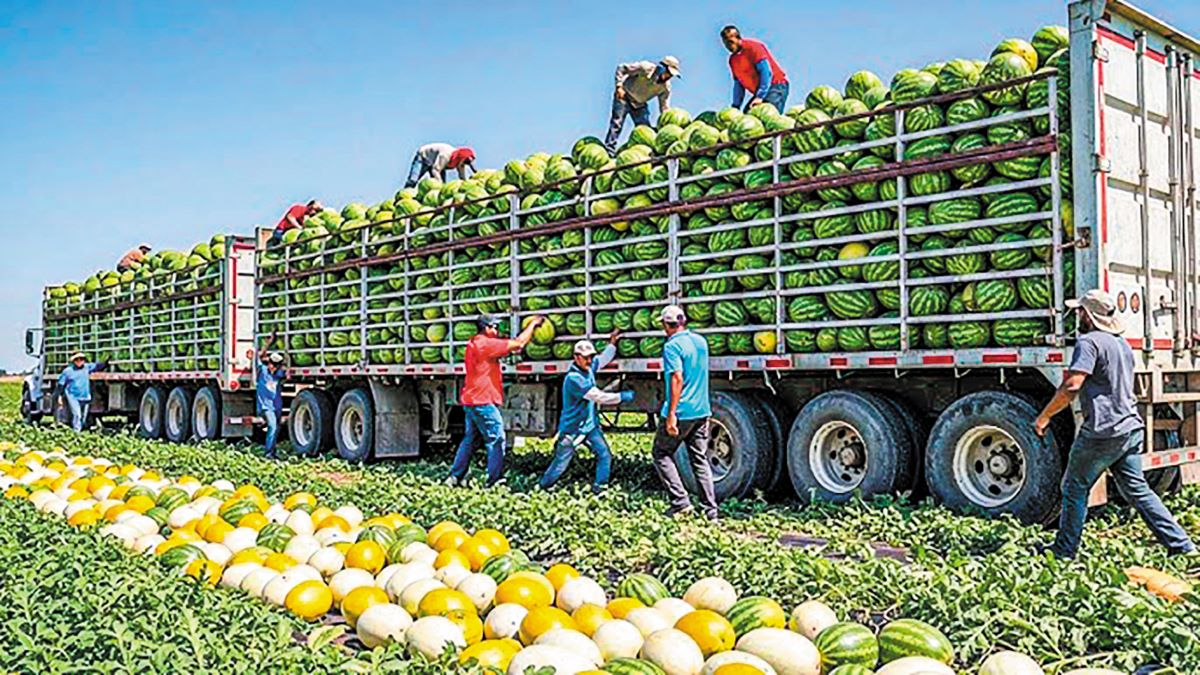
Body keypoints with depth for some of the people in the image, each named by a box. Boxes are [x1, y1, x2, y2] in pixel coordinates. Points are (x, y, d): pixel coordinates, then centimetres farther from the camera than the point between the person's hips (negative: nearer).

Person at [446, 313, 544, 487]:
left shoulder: (474, 344, 15)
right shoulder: (486, 344, -14)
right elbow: (518, 344, -15)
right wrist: (533, 324, -3)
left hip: (470, 401, 10)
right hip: (483, 402, -10)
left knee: (471, 439, 17)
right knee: (496, 440, -4)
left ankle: (456, 477, 20)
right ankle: (495, 481, -4)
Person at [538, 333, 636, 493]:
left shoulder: (588, 367, -1)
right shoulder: (574, 378, -27)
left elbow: (604, 359, 21)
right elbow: (599, 397, -28)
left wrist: (612, 344, 6)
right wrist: (622, 397, -21)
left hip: (590, 425, 8)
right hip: (572, 428, -8)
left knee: (605, 455, -1)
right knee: (561, 462, 3)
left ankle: (600, 489, 10)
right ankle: (543, 487, 24)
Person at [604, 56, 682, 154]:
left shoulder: (665, 87, -10)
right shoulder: (645, 68, -25)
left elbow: (664, 107, -4)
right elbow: (621, 68, -19)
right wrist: (619, 86, -25)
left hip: (640, 105, 6)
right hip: (624, 98, -6)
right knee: (617, 123, -15)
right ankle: (609, 151, -15)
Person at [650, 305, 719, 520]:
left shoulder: (672, 346, -13)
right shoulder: (701, 341, 10)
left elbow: (677, 379, -21)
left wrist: (671, 414, -22)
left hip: (681, 412, -7)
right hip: (702, 411, 7)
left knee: (661, 454, 9)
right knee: (700, 460, 12)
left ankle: (680, 501, 0)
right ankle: (710, 510, 10)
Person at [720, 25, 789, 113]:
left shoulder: (753, 47, -13)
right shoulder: (733, 59, 11)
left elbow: (766, 72, -20)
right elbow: (738, 83, 16)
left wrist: (760, 97, -27)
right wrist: (735, 106, 6)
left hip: (775, 86, -8)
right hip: (760, 91, 8)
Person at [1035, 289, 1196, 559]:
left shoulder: (1089, 342, -13)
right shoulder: (1123, 344, 16)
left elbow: (1071, 387, -22)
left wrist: (1044, 416, -13)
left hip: (1102, 432, -8)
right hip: (1131, 428, 8)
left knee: (1075, 488, 4)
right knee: (1137, 490, 13)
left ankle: (1064, 551, 11)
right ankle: (1181, 545, 11)